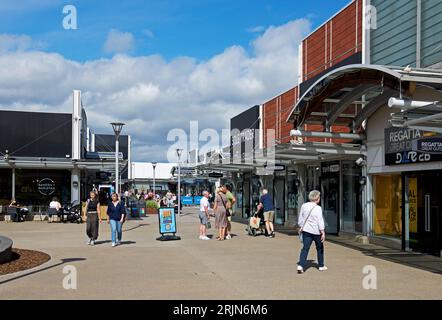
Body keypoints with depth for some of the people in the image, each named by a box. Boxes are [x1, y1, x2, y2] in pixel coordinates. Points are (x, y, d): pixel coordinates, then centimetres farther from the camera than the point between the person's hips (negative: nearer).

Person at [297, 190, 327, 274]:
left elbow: (300, 218, 12)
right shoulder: (318, 208, -13)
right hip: (316, 231, -3)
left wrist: (301, 227, 24)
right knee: (320, 248, 16)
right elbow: (320, 221, -16)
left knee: (305, 248, -1)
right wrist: (323, 232, -15)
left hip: (306, 230, 4)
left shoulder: (304, 206, 3)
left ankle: (301, 265, -18)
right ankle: (321, 266, 27)